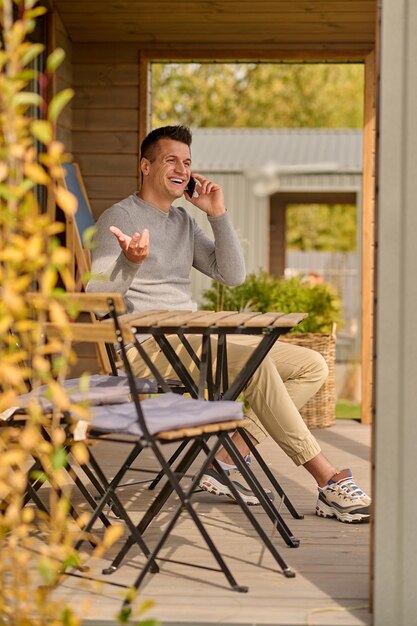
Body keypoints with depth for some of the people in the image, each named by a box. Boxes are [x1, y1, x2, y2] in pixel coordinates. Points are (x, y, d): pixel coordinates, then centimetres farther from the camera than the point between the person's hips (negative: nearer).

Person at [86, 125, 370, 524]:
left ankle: (228, 460, -12)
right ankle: (329, 482, -27)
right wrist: (130, 262, -33)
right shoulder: (120, 217, -2)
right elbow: (97, 298, -13)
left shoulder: (183, 221, 21)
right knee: (256, 361, -33)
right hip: (147, 349, -9)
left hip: (197, 340, 9)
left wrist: (218, 215, 3)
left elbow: (232, 275, 11)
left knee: (312, 366, -3)